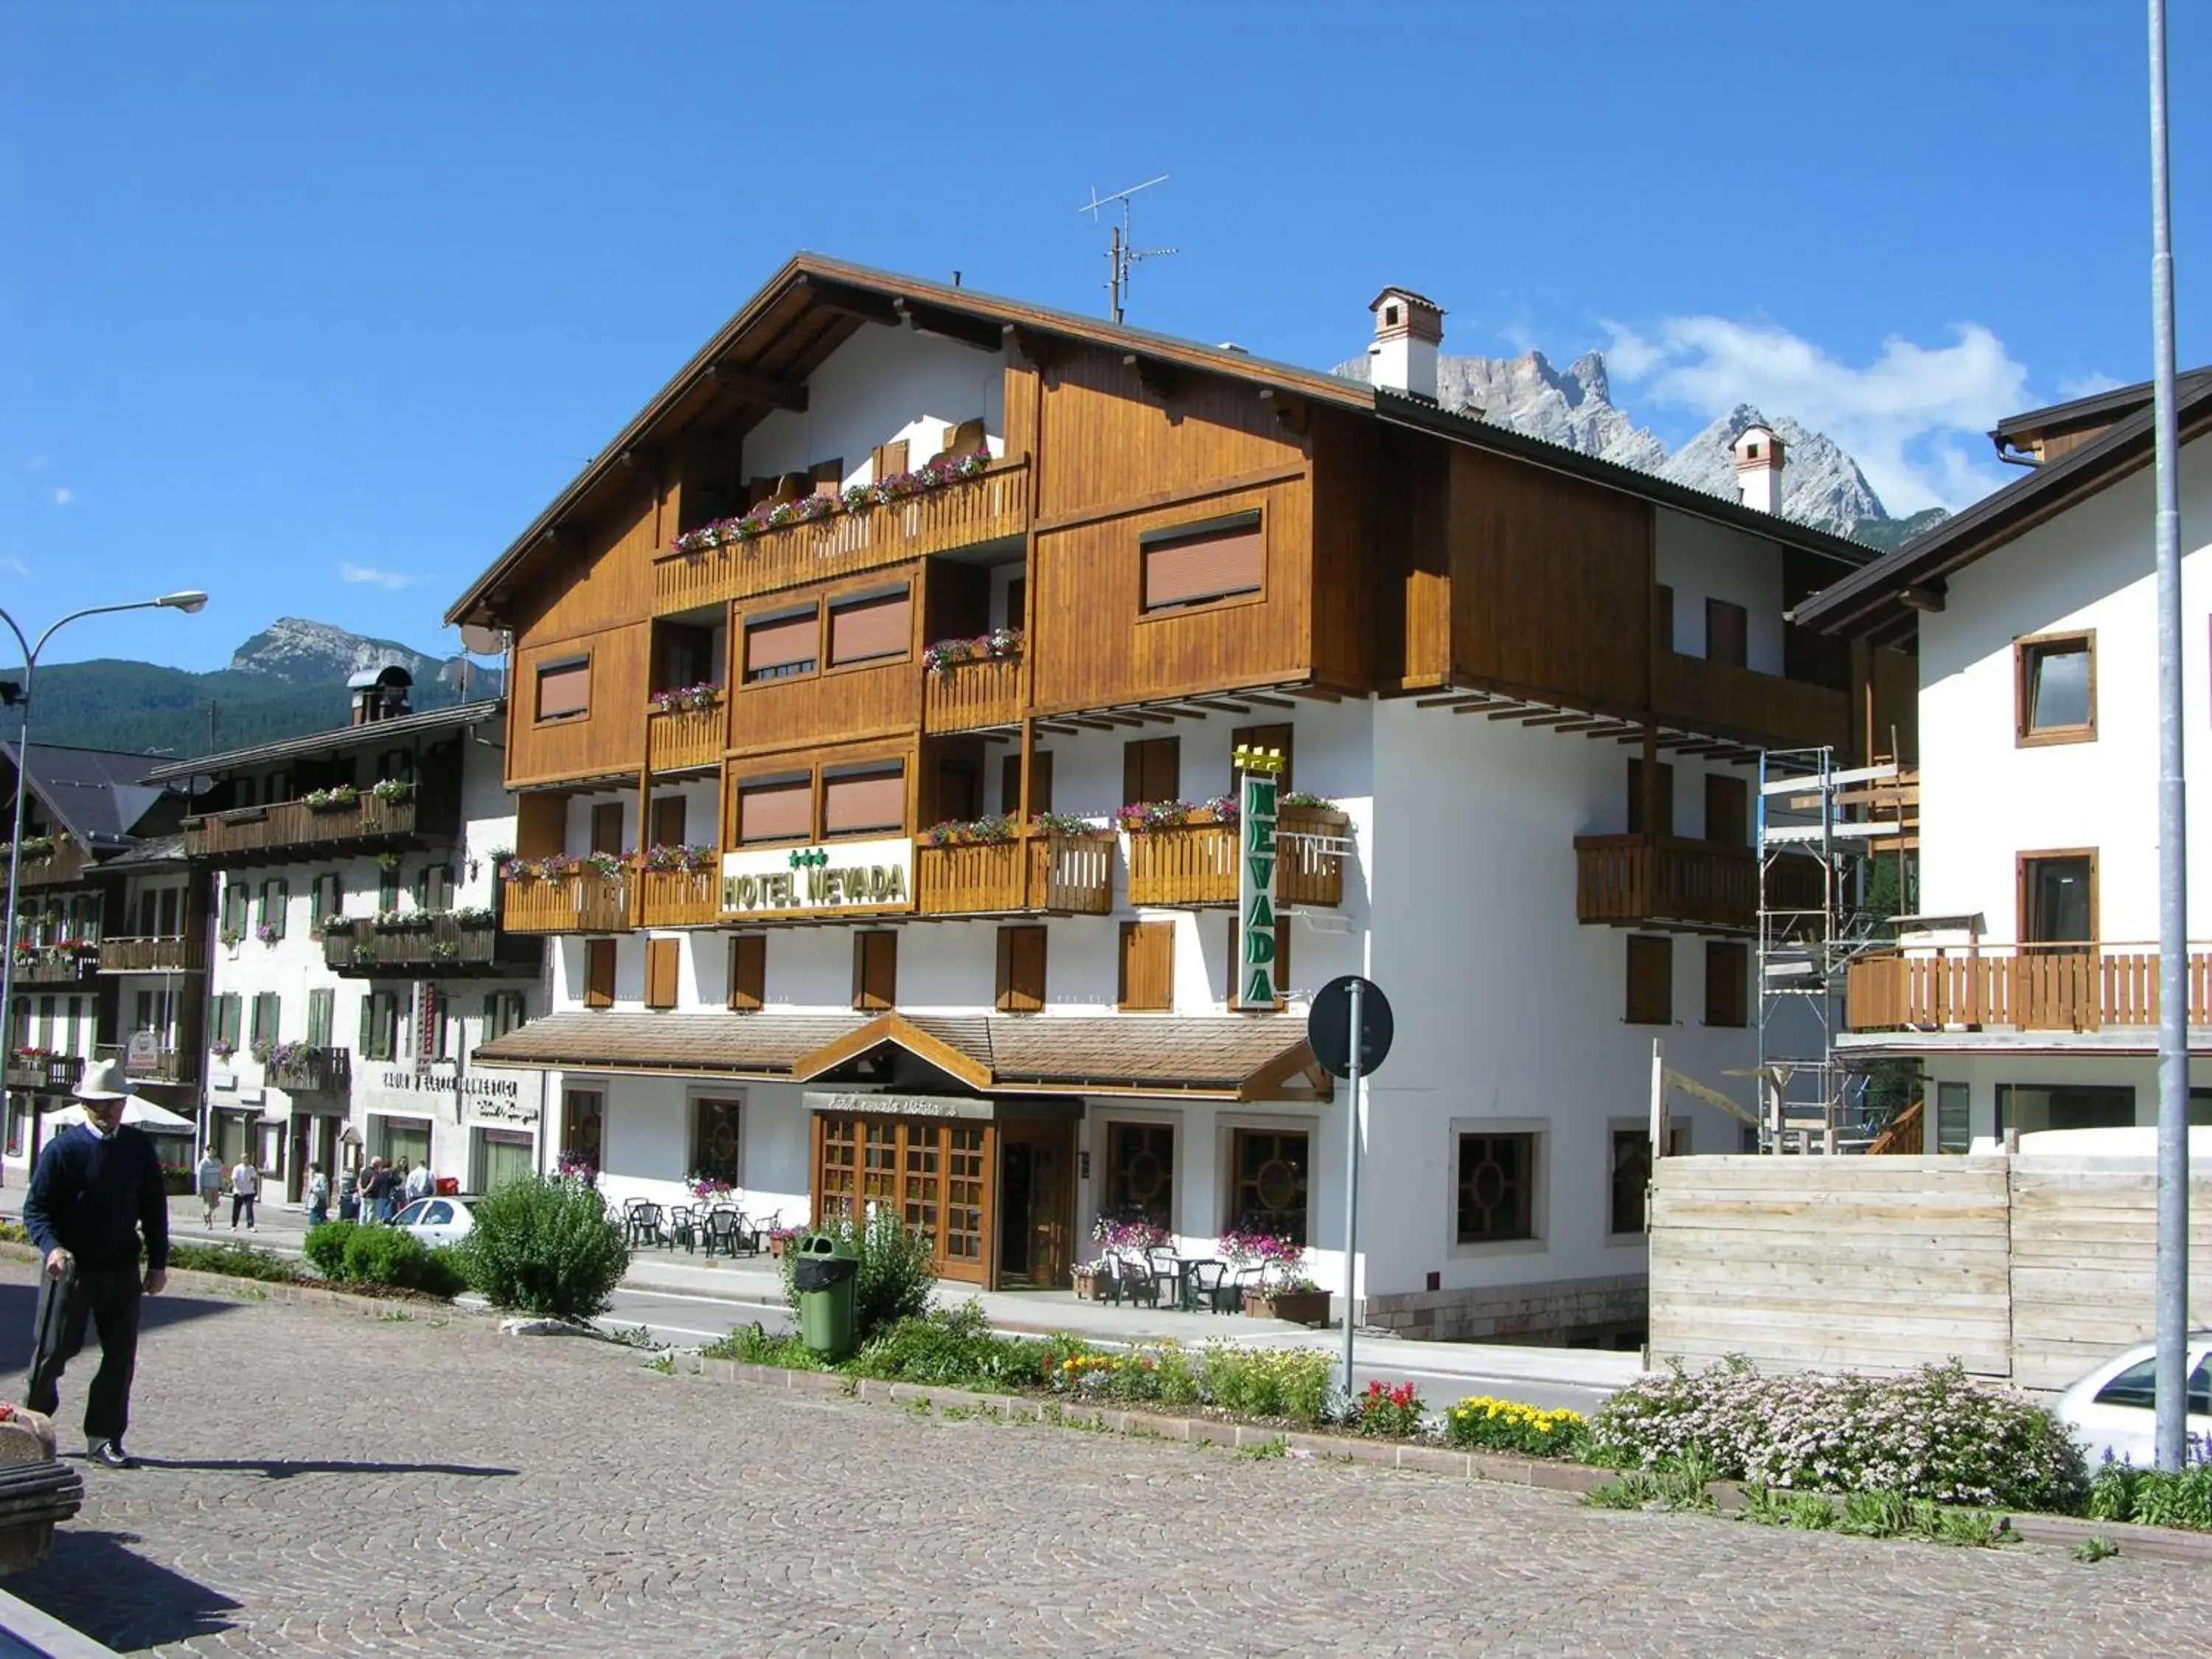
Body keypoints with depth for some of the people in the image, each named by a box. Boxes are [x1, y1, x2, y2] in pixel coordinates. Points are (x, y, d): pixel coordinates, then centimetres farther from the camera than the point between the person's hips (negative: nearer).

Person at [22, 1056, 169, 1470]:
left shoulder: (138, 1148, 6)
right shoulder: (63, 1148, -6)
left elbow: (154, 1208, 13)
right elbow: (35, 1207, -7)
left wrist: (158, 1262, 9)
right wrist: (52, 1247, -25)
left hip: (122, 1270, 4)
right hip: (72, 1268, -4)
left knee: (121, 1355, 4)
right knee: (54, 1349, 4)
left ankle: (105, 1439, 13)